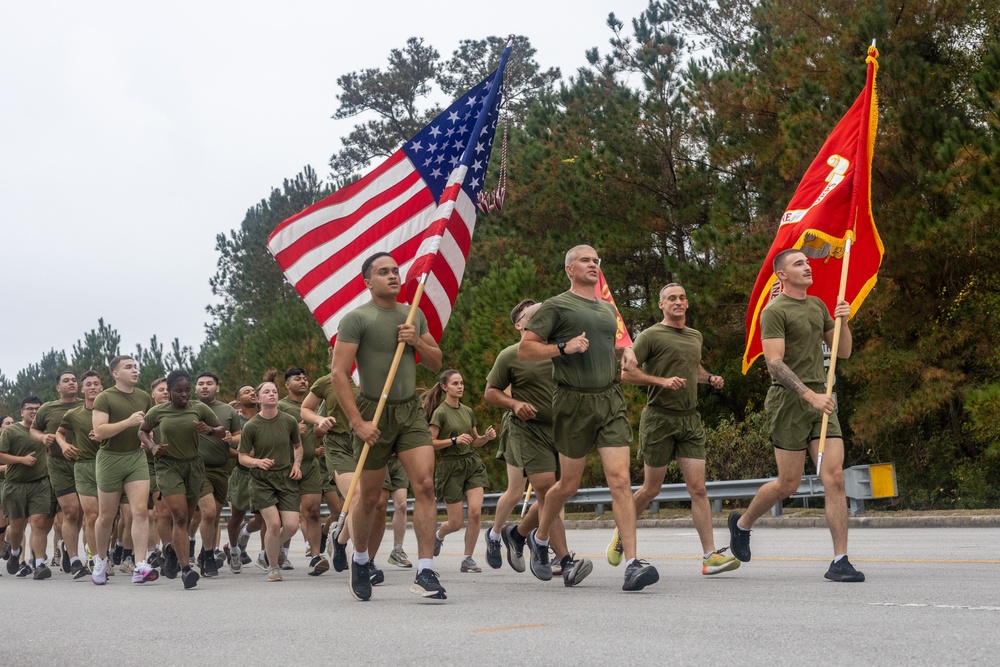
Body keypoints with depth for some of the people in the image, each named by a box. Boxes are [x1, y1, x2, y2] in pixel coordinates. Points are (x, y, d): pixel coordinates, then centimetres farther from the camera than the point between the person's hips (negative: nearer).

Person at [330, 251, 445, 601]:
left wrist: (417, 342, -5)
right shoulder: (357, 318, -7)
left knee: (425, 484, -13)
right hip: (374, 414, -4)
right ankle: (360, 560, 34)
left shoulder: (415, 315, 10)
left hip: (411, 410, 4)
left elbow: (436, 363, 16)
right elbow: (339, 372, -12)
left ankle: (425, 572, -12)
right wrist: (357, 422, -18)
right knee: (370, 497, 8)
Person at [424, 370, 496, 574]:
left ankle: (467, 560, -1)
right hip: (451, 467, -5)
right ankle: (439, 535, 36)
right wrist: (455, 440, -21)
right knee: (456, 522, 0)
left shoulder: (468, 411, 10)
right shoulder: (440, 412, -8)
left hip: (472, 464, 5)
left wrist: (486, 437, -1)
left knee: (475, 512, -14)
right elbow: (431, 443, -11)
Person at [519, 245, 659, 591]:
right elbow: (524, 349, -4)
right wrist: (563, 348, -17)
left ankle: (632, 563, -13)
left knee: (620, 479, -9)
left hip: (610, 399, 4)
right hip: (573, 403, -4)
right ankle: (540, 538, 34)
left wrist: (625, 350, 13)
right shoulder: (556, 306, -1)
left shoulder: (608, 309, 19)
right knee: (568, 485, 7)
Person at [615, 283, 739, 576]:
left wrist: (710, 378, 14)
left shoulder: (695, 336, 17)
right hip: (659, 417, -5)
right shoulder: (651, 335, -4)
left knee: (698, 488, -3)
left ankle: (710, 556, -6)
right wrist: (662, 381, -20)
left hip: (690, 419, 5)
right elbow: (626, 372, -10)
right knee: (651, 489, 4)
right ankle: (620, 533, 28)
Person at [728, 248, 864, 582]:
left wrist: (843, 321, 1)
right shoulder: (774, 311, -6)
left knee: (834, 478, -6)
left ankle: (840, 561, -4)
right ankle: (742, 523, 28)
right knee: (788, 484, 1)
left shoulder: (817, 305, 17)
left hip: (820, 399, 6)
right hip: (788, 401, -6)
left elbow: (843, 352, 20)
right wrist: (810, 395, -23)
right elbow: (775, 363, -15)